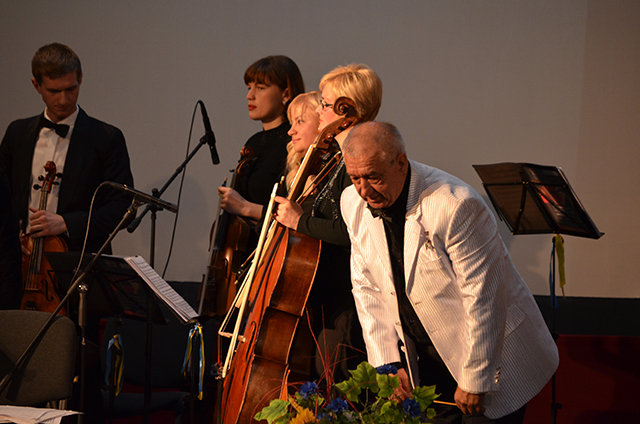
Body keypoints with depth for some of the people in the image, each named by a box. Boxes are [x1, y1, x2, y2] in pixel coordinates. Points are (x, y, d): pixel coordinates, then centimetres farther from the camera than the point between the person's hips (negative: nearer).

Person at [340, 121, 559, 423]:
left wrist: (473, 381, -18)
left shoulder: (456, 206, -27)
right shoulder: (353, 204, -6)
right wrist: (388, 361, -4)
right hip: (427, 360, 5)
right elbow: (368, 288, 3)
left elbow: (482, 298, -23)